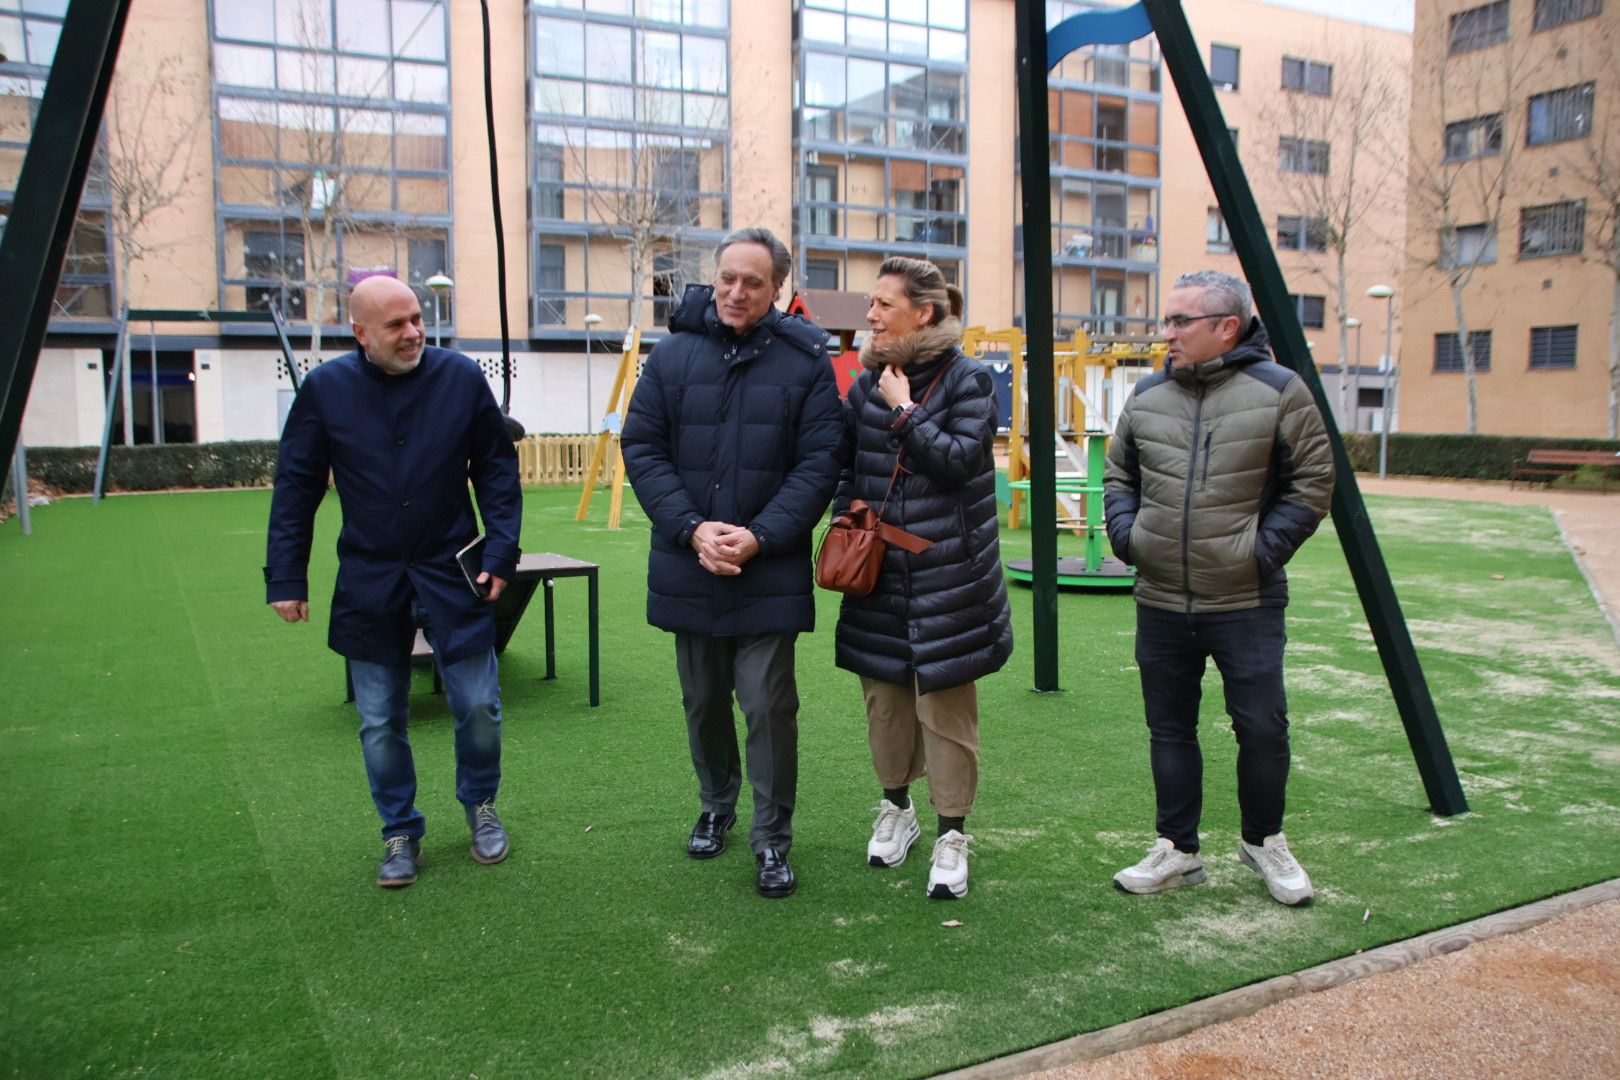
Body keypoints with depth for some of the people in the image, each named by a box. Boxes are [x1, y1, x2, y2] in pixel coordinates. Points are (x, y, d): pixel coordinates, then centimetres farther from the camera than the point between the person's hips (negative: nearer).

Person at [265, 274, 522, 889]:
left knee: (478, 707, 5)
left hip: (453, 576, 0)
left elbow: (497, 469, 1)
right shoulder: (326, 388, -5)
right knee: (380, 722, 9)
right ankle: (401, 833, 29)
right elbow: (296, 488, 2)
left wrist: (501, 553, -6)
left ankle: (480, 806, 32)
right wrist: (286, 577, -1)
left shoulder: (461, 377, -6)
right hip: (368, 584, 1)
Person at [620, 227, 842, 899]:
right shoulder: (673, 355, 2)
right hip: (688, 568, 3)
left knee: (768, 705, -1)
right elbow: (641, 448, 1)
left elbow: (818, 464, -5)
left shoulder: (805, 362, -2)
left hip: (770, 573, -2)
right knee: (703, 699, 17)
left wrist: (760, 537, -15)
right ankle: (716, 806, 39)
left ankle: (772, 838, 15)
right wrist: (692, 530, -12)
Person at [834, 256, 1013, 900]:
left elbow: (962, 460, -16)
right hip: (878, 574, 5)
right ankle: (896, 808, 33)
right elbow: (847, 465, 18)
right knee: (884, 696, 13)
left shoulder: (967, 380, -5)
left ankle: (952, 835, 13)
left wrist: (904, 412, -15)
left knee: (945, 705, 0)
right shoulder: (867, 383, 9)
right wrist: (846, 517, 3)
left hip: (947, 576, -5)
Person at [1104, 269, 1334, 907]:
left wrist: (1266, 548, -10)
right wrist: (1124, 536, 2)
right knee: (1170, 729, 11)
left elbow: (1312, 482, -3)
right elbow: (1118, 476, 17)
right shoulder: (1147, 396, 7)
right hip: (1160, 603, 4)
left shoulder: (1279, 391, -6)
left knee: (1262, 727, 1)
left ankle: (1263, 842, 26)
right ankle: (1176, 851, 25)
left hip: (1246, 604, -4)